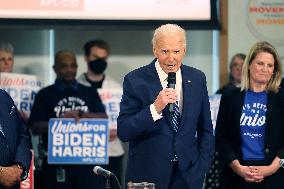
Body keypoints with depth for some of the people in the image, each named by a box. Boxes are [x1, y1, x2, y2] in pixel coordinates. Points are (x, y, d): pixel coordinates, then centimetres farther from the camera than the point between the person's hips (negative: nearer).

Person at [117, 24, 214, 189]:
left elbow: (205, 130, 11)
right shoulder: (135, 81, -7)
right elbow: (123, 132, -13)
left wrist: (201, 168, 2)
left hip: (188, 175, 3)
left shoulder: (197, 78, 4)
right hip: (147, 175, -3)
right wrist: (155, 108, -23)